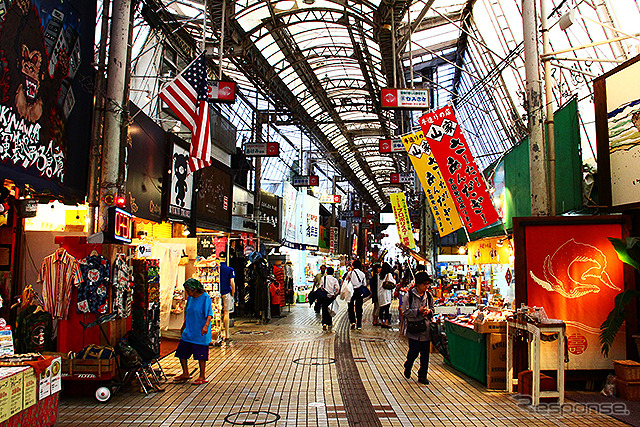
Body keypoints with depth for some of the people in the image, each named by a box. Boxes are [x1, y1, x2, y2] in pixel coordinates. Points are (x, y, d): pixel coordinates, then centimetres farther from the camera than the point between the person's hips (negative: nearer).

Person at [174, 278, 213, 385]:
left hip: (200, 333, -7)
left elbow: (209, 314, -17)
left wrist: (206, 325, -30)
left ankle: (202, 377, 13)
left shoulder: (205, 298, -12)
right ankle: (185, 374, 26)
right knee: (181, 352, 10)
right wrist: (185, 324, 31)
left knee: (201, 355, -1)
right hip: (188, 332, 8)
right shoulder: (190, 298, 9)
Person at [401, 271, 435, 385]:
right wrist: (418, 311, -17)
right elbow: (405, 311, -9)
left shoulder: (429, 296, 8)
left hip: (426, 329, 4)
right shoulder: (410, 295, -7)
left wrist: (429, 311, -4)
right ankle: (407, 368, 25)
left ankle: (422, 376, 18)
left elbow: (432, 310, 19)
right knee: (414, 351, -5)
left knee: (425, 353, 5)